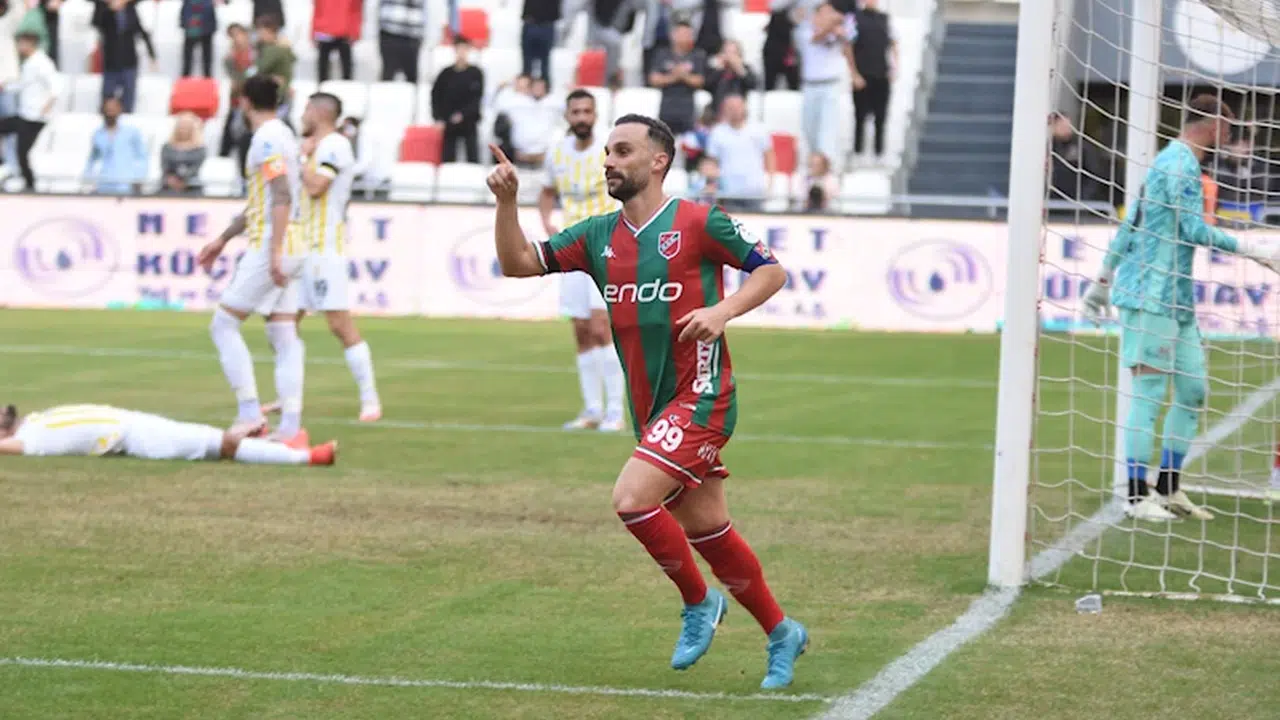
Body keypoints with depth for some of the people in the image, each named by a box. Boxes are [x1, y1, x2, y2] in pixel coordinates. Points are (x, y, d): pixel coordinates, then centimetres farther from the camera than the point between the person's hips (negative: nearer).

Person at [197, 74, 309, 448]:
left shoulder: (268, 139, -12)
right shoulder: (281, 135, 18)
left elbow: (282, 197, -23)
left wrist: (274, 251, -28)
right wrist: (223, 239, 31)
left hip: (271, 250, -9)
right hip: (289, 251, 9)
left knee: (224, 324, -2)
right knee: (284, 337, 4)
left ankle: (250, 415, -6)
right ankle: (291, 427, -2)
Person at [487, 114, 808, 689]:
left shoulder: (696, 222, -7)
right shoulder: (598, 236, 9)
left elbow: (770, 270, -4)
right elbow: (518, 265, 7)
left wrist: (722, 311, -20)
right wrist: (506, 201, -7)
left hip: (699, 395, -7)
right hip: (652, 407, 7)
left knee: (631, 499, -21)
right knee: (707, 530, 11)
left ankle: (698, 601, 1)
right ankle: (781, 632, 26)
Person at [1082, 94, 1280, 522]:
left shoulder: (1176, 161, 19)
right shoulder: (1180, 164, -12)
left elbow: (1131, 226, 23)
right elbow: (1193, 229, -20)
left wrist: (1104, 280, 27)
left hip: (1176, 300, 10)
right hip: (1149, 298, -10)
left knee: (1193, 391, 9)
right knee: (1149, 393, -7)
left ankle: (1168, 490, 14)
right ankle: (1137, 496, -3)